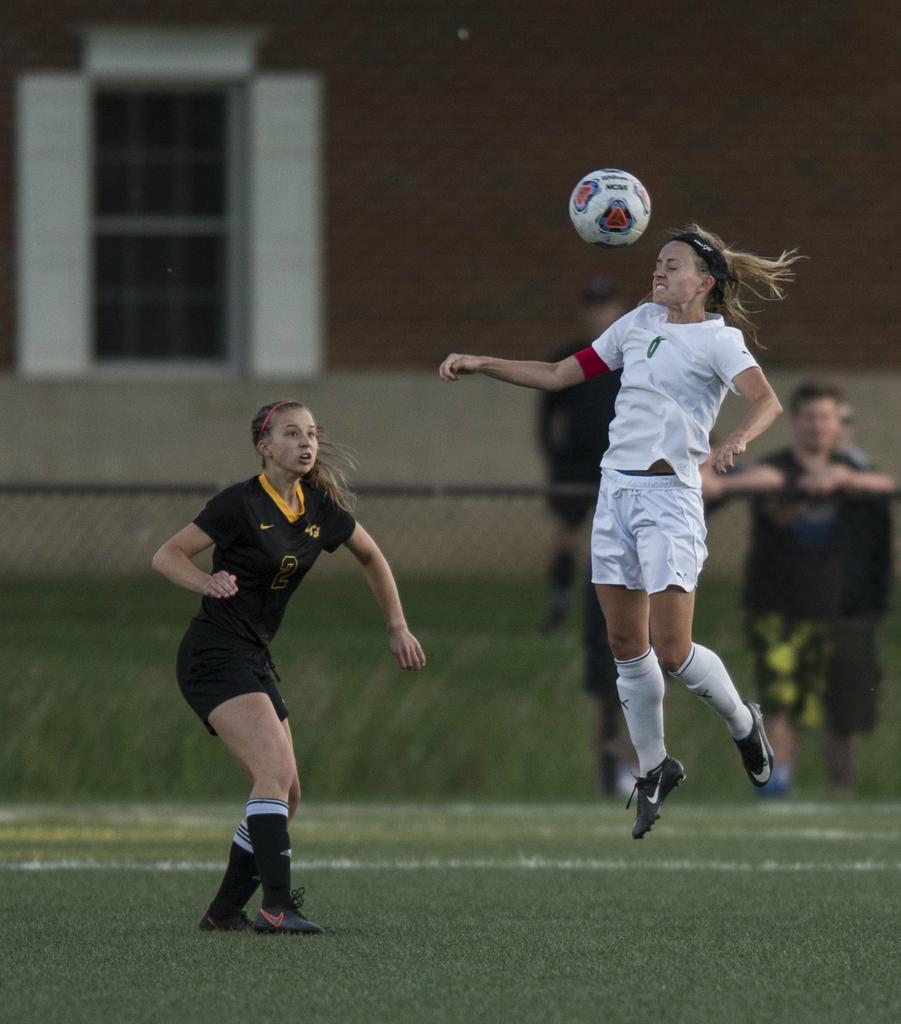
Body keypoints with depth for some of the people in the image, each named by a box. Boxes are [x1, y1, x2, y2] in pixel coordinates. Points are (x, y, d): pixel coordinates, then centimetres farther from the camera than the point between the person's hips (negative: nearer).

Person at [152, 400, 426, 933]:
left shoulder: (322, 508, 5)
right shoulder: (242, 504, -14)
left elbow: (371, 557, 23)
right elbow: (167, 555, -14)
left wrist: (398, 627, 22)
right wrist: (208, 582, -33)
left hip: (255, 659, 8)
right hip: (215, 654, -8)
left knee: (287, 795, 7)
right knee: (276, 772, -24)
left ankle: (225, 910, 17)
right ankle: (277, 905, -28)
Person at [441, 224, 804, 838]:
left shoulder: (718, 339, -5)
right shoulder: (641, 323, 14)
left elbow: (767, 401, -22)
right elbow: (560, 375, 19)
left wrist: (737, 442, -42)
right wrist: (481, 365, 12)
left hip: (670, 496, -6)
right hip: (617, 489, 6)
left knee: (672, 652, -11)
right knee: (627, 646, 7)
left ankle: (744, 723, 17)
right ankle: (654, 769, 21)